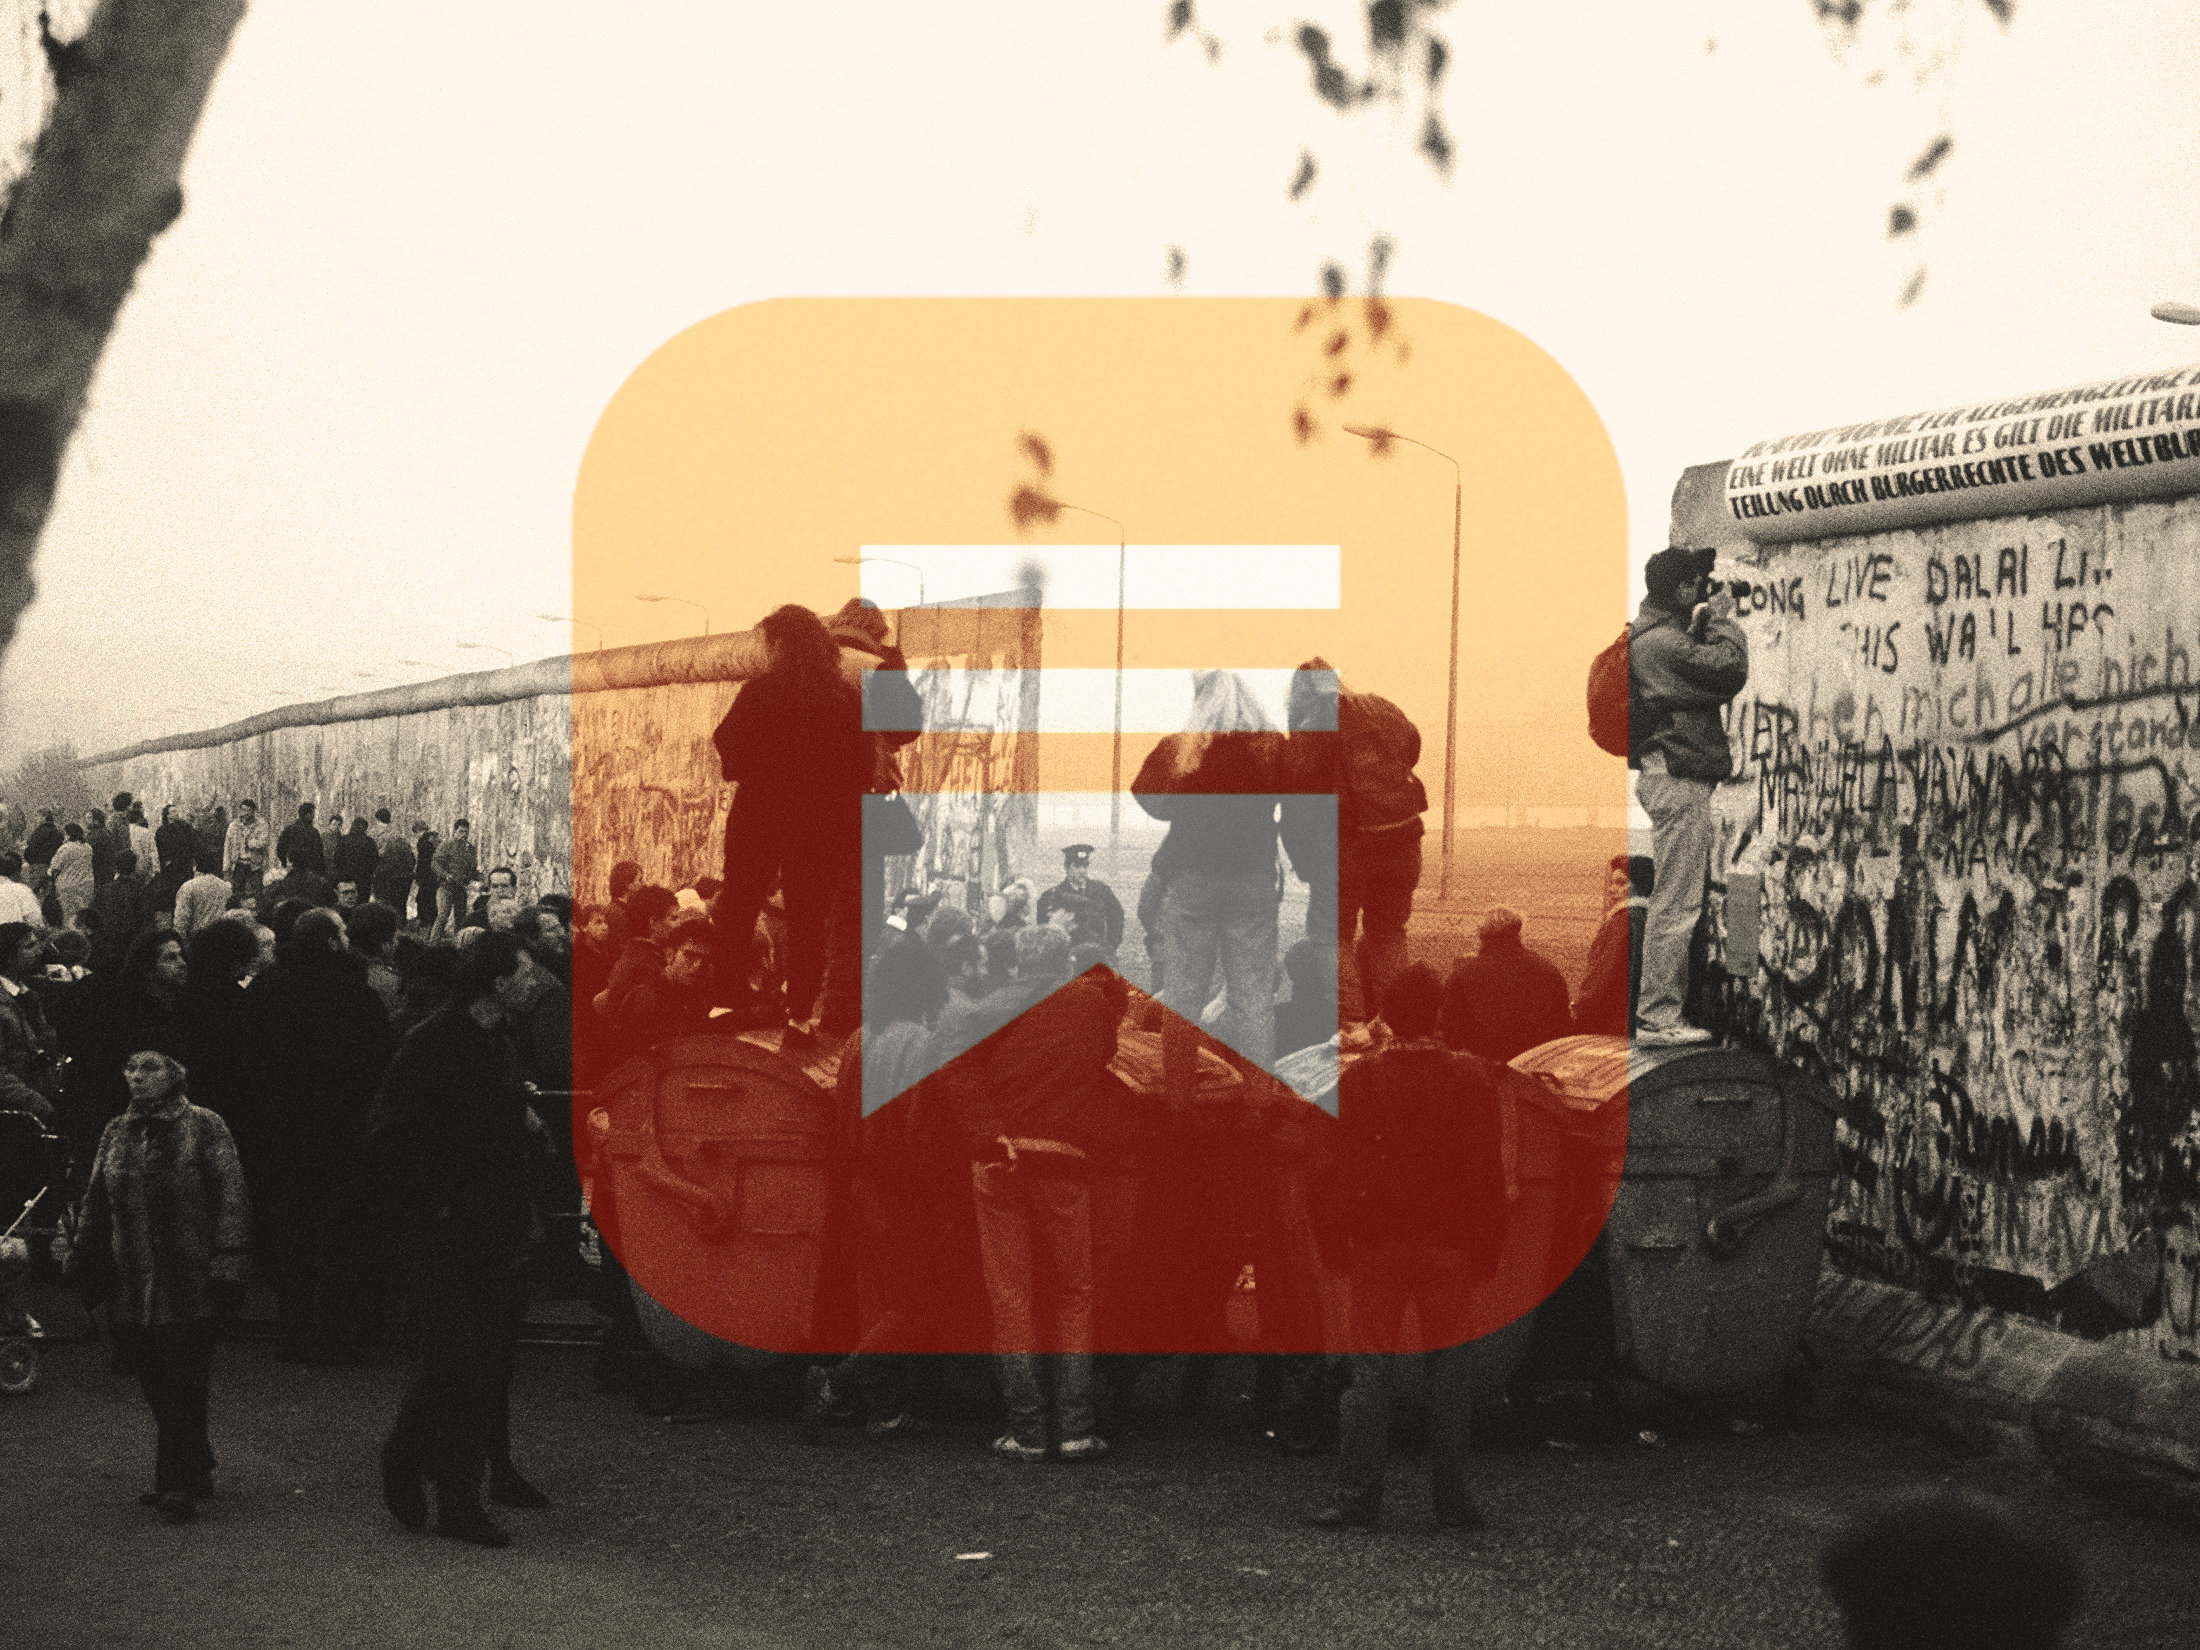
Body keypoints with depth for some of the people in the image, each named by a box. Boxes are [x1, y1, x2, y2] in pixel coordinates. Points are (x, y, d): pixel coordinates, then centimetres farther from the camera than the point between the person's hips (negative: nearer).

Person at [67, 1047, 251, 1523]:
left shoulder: (204, 1128, -1)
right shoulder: (115, 1135, 13)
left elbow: (231, 1197, -5)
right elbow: (94, 1205, 17)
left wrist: (225, 1263, -13)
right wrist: (83, 1264, 10)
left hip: (190, 1283, -5)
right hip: (131, 1284, 5)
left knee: (183, 1388, -6)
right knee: (156, 1388, 8)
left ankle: (179, 1483, -1)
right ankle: (195, 1475, 20)